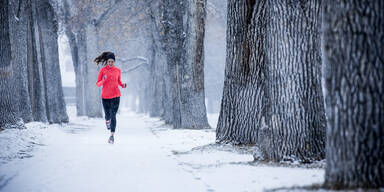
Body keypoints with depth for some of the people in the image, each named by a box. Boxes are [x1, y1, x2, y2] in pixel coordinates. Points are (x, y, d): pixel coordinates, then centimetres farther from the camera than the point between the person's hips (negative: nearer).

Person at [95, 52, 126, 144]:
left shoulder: (118, 70, 4)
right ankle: (107, 121, 46)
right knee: (107, 115, 8)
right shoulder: (102, 70, -3)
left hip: (115, 96, 0)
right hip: (105, 96, 0)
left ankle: (112, 135, -11)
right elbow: (98, 84, 0)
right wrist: (103, 80, -20)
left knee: (113, 115, -11)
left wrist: (122, 85, -2)